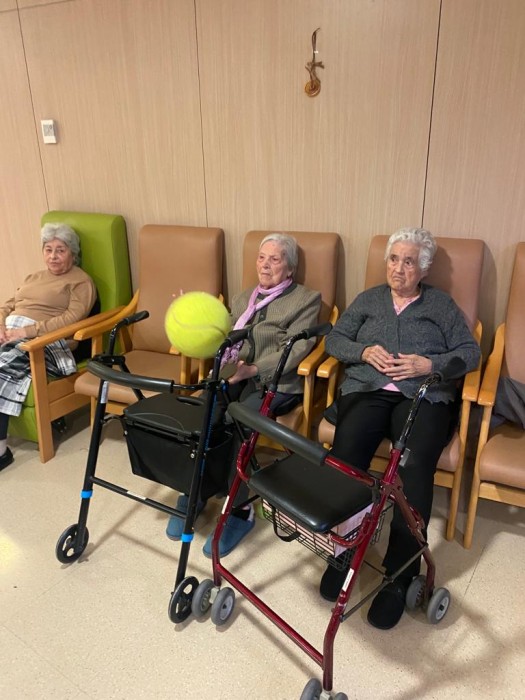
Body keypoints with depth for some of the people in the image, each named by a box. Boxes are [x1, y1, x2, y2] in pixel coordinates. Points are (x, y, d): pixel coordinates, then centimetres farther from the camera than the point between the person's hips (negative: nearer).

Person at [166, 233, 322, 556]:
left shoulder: (306, 299, 7)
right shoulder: (242, 298, 26)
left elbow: (297, 349, -7)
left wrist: (253, 369, -21)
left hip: (275, 381, -4)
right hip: (231, 374, 5)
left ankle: (239, 509, -15)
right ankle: (191, 494, -7)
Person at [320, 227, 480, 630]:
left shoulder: (442, 304, 18)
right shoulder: (368, 299, 23)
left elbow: (470, 352, 10)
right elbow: (334, 340, 16)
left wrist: (429, 365, -8)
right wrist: (364, 352, -5)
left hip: (425, 396, -1)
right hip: (367, 390, 2)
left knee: (416, 464, -30)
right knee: (346, 452, -30)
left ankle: (400, 573, -20)